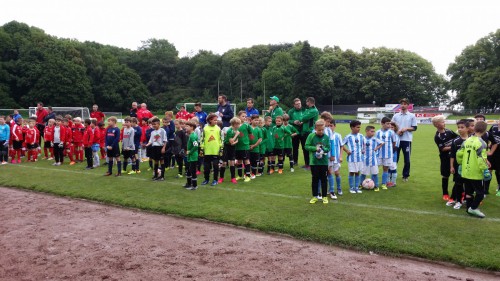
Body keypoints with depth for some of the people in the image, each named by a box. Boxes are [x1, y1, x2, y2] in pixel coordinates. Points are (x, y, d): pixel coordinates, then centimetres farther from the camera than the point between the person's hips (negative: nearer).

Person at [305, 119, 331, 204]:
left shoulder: (326, 137, -2)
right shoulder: (311, 136, -6)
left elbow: (328, 148, 1)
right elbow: (307, 146, -6)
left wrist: (323, 150, -19)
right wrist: (315, 148, -18)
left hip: (324, 162, 1)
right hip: (314, 162, -1)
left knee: (324, 179, 8)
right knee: (314, 179, 9)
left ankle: (324, 196, 19)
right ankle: (315, 196, 20)